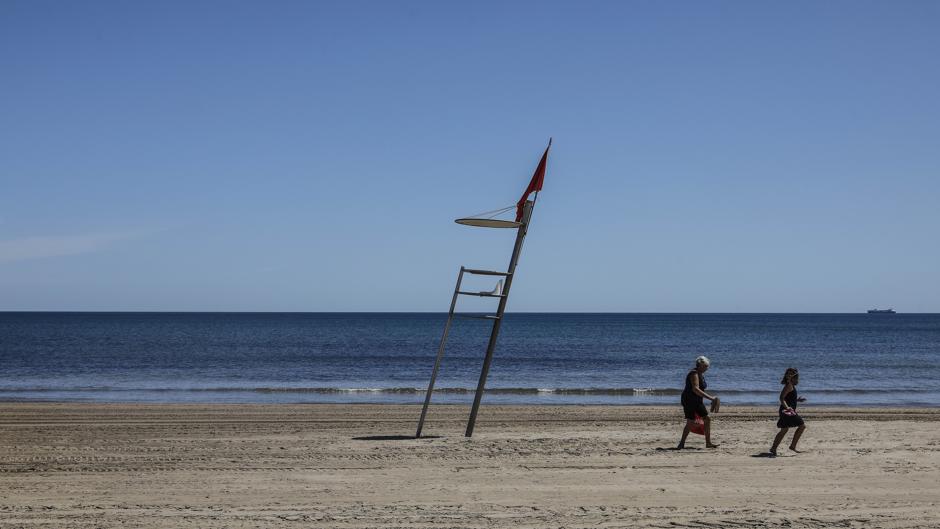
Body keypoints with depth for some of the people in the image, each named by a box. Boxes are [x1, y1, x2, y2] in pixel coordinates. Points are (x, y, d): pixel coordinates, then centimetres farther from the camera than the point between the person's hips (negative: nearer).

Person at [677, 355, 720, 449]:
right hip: (689, 400, -10)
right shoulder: (694, 374, -19)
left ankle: (708, 443, 9)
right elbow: (695, 389, -31)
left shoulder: (701, 374, 12)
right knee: (690, 422, -11)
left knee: (707, 419, 4)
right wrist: (710, 397, -34)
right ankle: (681, 444, 0)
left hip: (697, 401, 10)